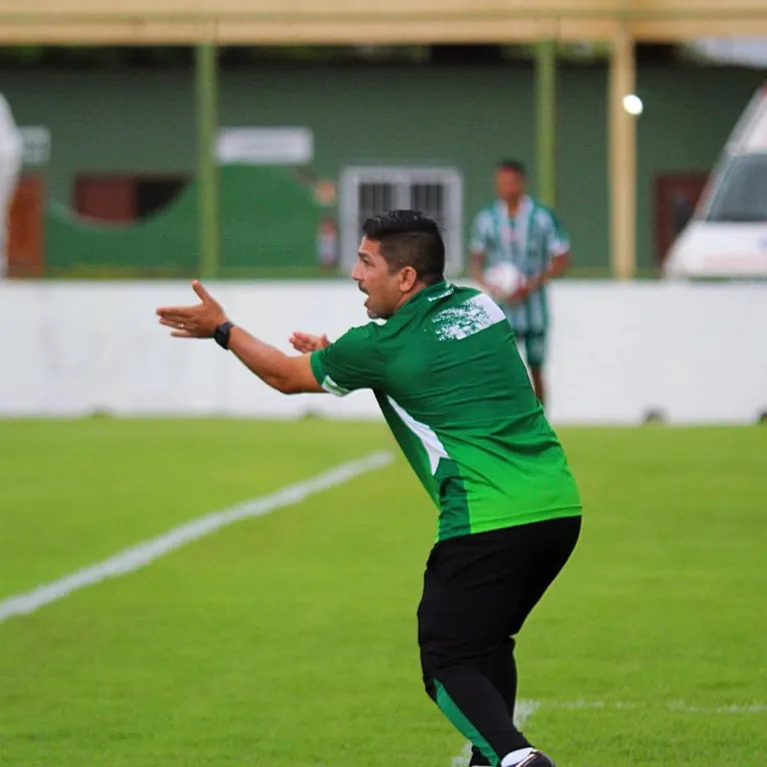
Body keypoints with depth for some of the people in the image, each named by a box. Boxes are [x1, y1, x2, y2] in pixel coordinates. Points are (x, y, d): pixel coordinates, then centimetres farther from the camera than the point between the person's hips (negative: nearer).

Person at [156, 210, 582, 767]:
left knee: (449, 663, -2)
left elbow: (287, 376, 12)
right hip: (560, 506, 7)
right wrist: (333, 354, 30)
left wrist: (220, 329, 25)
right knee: (487, 643, 23)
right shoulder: (480, 307, 12)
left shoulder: (383, 347, -5)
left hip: (487, 523, -7)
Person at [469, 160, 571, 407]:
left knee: (535, 372, 9)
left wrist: (533, 284, -15)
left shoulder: (544, 217, -5)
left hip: (533, 307, -1)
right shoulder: (486, 218, 2)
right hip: (499, 309, 1)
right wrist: (484, 283, -10)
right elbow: (476, 258, 11)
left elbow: (562, 260, -2)